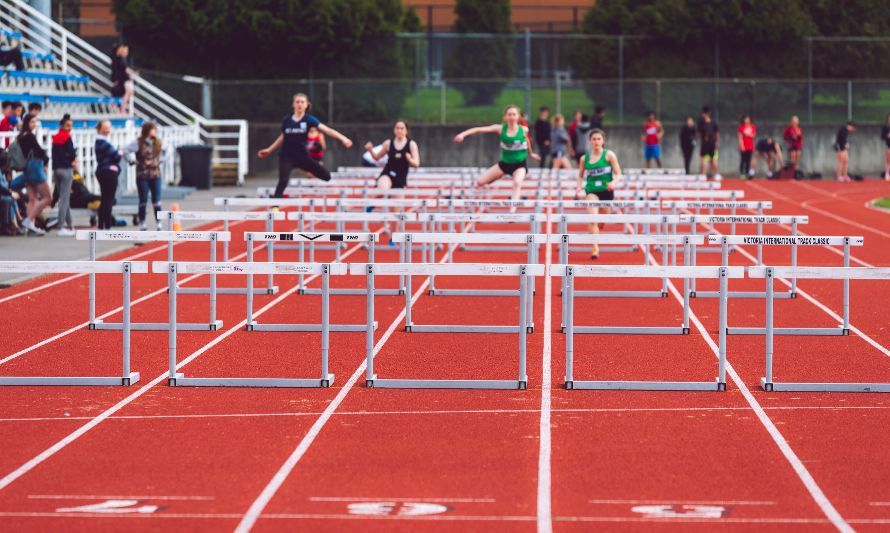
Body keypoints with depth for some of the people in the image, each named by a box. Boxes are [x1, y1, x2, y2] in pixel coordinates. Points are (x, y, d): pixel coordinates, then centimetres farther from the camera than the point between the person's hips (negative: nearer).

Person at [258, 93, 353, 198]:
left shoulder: (309, 119, -7)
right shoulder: (286, 120, -1)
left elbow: (326, 130, -18)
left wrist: (342, 138, -30)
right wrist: (269, 150, 19)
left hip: (302, 156, 1)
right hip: (286, 156, -1)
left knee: (326, 176, 2)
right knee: (283, 181, -23)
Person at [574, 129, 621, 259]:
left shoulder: (609, 155, -3)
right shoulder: (584, 158, 2)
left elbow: (618, 174, -3)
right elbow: (580, 176, 14)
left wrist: (613, 183, -23)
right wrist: (579, 187, -5)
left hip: (606, 191, 0)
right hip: (591, 191, 0)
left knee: (601, 223, 14)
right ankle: (595, 248, -23)